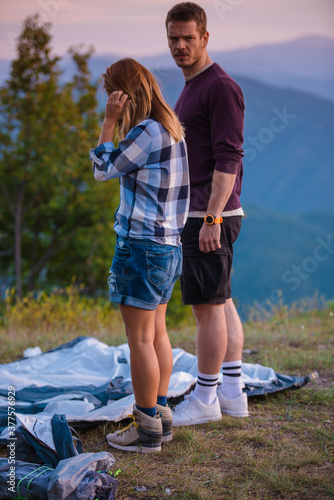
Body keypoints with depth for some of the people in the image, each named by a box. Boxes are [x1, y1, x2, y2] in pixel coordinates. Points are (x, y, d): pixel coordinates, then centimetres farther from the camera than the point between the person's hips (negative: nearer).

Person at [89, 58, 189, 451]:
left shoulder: (147, 132, -18)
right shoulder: (171, 130, 11)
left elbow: (103, 169, -7)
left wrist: (110, 120, -6)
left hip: (142, 246, -10)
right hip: (167, 243, 10)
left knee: (140, 339, -2)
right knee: (157, 333, 15)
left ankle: (147, 430, 5)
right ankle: (160, 417, 23)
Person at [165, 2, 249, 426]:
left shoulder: (221, 87, -13)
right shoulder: (190, 89, 18)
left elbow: (228, 159, -20)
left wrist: (210, 220, -24)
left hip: (212, 217, -10)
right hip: (198, 215, 10)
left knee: (207, 306, -4)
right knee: (221, 302, 12)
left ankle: (205, 398, 5)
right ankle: (232, 392, 19)